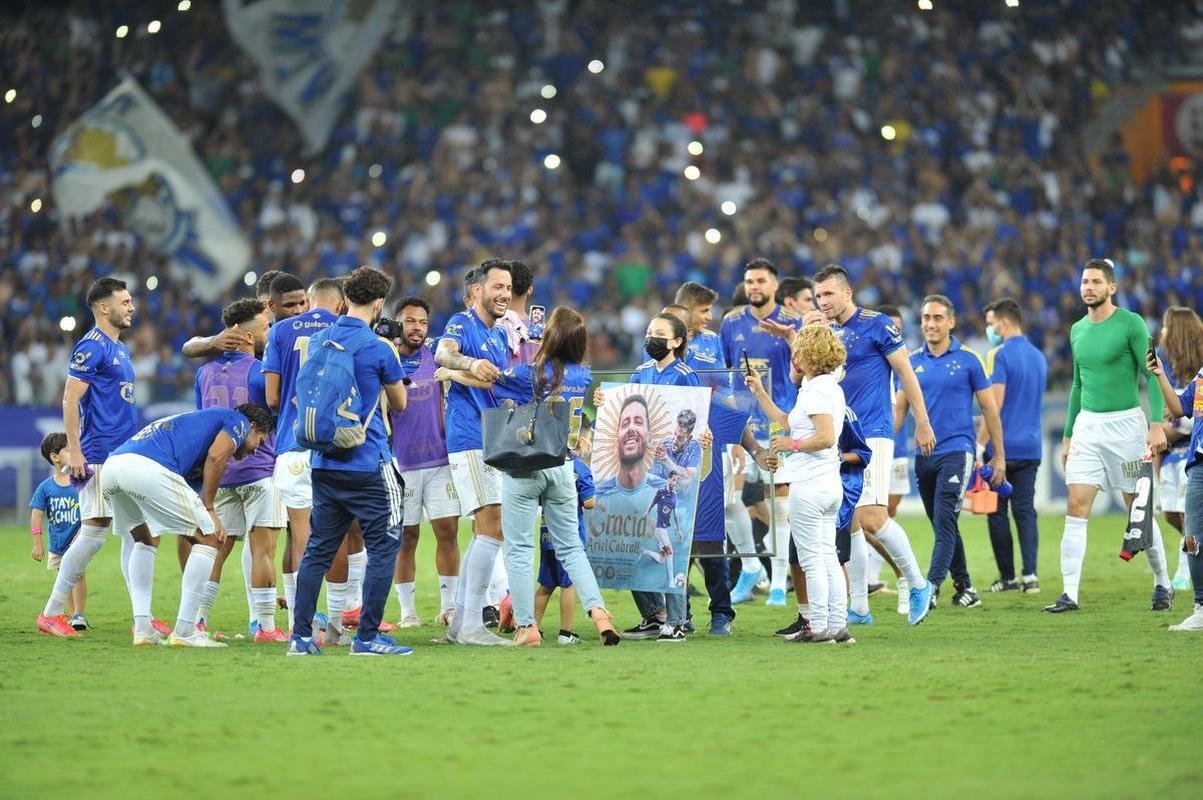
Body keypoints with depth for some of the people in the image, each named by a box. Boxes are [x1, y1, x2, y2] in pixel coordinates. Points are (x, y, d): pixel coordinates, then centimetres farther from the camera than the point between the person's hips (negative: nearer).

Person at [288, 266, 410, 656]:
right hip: (369, 463, -6)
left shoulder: (318, 341, 6)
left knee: (318, 549, 11)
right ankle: (367, 636, -3)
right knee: (383, 547, 1)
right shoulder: (378, 349, -11)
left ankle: (301, 635, 9)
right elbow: (399, 403, 4)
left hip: (324, 461, 6)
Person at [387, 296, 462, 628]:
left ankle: (449, 606, 5)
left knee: (448, 531, -2)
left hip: (439, 460, 2)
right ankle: (407, 610, 9)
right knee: (405, 538, 3)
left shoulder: (435, 357, 9)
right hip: (401, 462, -2)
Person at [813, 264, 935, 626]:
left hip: (872, 433, -7)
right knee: (848, 524, 5)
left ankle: (917, 584, 1)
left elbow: (906, 372, -3)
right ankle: (858, 608, 10)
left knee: (872, 517, -17)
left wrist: (922, 423, -4)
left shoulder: (876, 324, -5)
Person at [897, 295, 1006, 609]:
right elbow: (899, 409, 12)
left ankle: (931, 588, -22)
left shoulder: (968, 359, -2)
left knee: (945, 522, -15)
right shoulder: (912, 362, 8)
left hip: (957, 450, -5)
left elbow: (989, 408, 2)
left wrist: (999, 455, 1)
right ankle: (965, 588, 22)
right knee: (943, 526, 11)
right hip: (924, 455, 5)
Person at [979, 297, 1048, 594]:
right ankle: (1030, 575, -5)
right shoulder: (1038, 357, 14)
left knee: (998, 512, 2)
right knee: (1025, 510, 6)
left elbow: (994, 405, -17)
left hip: (1003, 447, -7)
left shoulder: (1000, 355, -11)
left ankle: (1007, 577, 4)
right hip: (1031, 446, 7)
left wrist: (980, 444, -15)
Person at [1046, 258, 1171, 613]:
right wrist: (1068, 435, 19)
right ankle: (1070, 594, -7)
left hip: (1125, 424, -5)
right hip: (1087, 425, 5)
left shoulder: (1131, 324, -7)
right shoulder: (1077, 330, 11)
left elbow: (1152, 376, -8)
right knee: (1076, 507, -6)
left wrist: (1157, 424, -18)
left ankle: (1163, 584, 19)